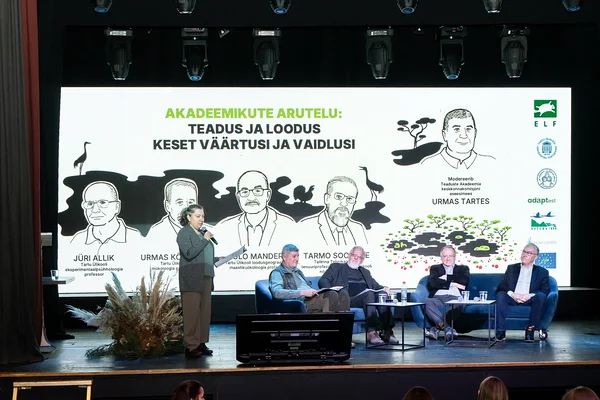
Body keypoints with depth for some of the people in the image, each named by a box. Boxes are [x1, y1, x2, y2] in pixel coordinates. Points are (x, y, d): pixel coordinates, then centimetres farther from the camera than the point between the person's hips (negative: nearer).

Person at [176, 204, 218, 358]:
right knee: (192, 313, -7)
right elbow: (189, 254, -17)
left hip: (205, 278, 8)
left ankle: (201, 343, 12)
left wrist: (218, 259, 13)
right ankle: (190, 346, -4)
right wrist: (205, 240, -14)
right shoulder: (184, 233, -4)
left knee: (205, 312, 6)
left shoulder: (202, 234, 19)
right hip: (192, 280, -8)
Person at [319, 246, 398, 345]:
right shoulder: (336, 267, 20)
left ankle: (387, 331, -35)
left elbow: (376, 286, 26)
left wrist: (384, 288, 1)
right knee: (369, 293, -34)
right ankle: (372, 332, -41)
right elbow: (323, 281, 7)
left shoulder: (365, 272, 34)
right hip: (347, 299, -4)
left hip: (367, 297, 5)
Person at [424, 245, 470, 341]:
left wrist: (446, 278, 5)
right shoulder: (435, 268, 27)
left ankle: (437, 327, -40)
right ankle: (446, 327, -44)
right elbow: (432, 283, 5)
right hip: (438, 297, 1)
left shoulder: (463, 269, 27)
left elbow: (464, 281, 3)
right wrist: (452, 283, 1)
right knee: (427, 301, -35)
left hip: (455, 298, -1)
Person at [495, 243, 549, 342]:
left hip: (529, 300, -1)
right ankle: (500, 331, -35)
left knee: (541, 296, -32)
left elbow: (545, 291, 1)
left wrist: (530, 296, -16)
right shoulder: (511, 268, 21)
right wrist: (512, 294, -12)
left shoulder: (542, 272, 16)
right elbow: (501, 286, 9)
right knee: (500, 295, -30)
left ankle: (530, 330, -27)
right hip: (512, 298, 1)